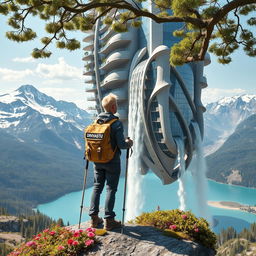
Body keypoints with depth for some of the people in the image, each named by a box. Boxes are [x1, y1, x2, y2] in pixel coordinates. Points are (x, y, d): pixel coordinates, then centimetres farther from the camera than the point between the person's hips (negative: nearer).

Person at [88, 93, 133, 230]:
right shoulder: (117, 123, -16)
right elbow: (121, 144, -18)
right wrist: (128, 143, 2)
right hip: (112, 161, -5)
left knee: (97, 187, 13)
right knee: (111, 189, 2)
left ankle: (94, 217, 16)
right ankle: (109, 220, 5)